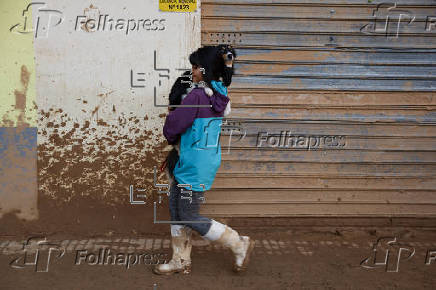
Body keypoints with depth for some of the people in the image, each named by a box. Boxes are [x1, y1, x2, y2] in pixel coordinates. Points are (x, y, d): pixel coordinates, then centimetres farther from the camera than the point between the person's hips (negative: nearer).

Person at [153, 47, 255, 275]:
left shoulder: (197, 96, -20)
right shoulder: (216, 96, 8)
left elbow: (173, 125, -15)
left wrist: (171, 137, 7)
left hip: (196, 167, -9)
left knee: (190, 218, 0)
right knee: (176, 209, 16)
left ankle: (239, 244, 11)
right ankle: (180, 260, 26)